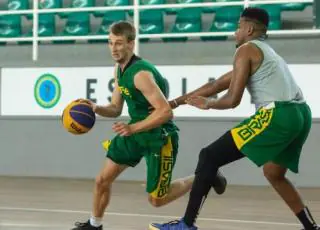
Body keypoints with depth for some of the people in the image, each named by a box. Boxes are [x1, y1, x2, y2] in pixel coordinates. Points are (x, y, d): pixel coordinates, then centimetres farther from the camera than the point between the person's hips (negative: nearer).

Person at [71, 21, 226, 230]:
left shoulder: (141, 74, -27)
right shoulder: (119, 70, 2)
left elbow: (165, 111, -32)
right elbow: (115, 109, 11)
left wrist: (132, 128, -35)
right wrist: (96, 109, -9)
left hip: (160, 137, -8)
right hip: (136, 132, 8)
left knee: (156, 200, 2)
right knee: (102, 180, 5)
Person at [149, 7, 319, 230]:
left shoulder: (246, 50, 4)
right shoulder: (267, 52, 31)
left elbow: (233, 99, -4)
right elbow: (217, 84, 33)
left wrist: (207, 104, 17)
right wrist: (176, 102, 35)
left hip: (278, 115, -9)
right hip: (301, 114, 9)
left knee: (210, 156, -2)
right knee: (273, 173, 29)